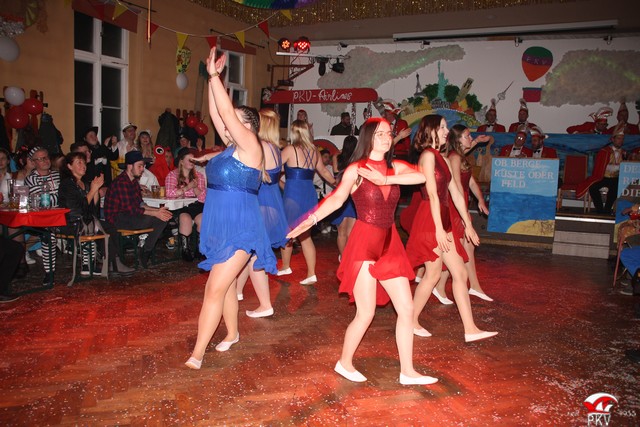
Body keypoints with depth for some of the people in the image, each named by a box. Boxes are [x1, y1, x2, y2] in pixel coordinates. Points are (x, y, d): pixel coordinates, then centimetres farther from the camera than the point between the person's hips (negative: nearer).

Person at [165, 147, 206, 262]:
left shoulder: (198, 176, 13)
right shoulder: (172, 175, 4)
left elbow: (203, 197, 5)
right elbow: (170, 193, -15)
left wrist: (195, 188, -12)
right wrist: (187, 188, -15)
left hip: (195, 205, 3)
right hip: (178, 207, -2)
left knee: (202, 219, -28)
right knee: (186, 219, -33)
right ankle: (185, 249, -15)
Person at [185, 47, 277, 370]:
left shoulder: (250, 147, -12)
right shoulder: (232, 148, 10)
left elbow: (227, 111, -18)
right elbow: (216, 114, 9)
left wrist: (215, 75, -12)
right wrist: (211, 78, 6)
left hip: (238, 229, -9)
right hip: (220, 226, 9)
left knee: (215, 288, -9)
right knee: (225, 283, 19)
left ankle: (197, 354, -3)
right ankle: (232, 333, 36)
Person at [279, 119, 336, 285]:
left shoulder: (290, 150, -6)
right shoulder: (314, 151, 10)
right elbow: (323, 171, 22)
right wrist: (336, 183, 39)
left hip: (293, 195, -5)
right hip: (310, 195, 5)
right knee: (305, 236, 12)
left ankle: (285, 267, 29)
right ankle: (311, 274, 9)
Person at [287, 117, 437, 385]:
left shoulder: (396, 168, 6)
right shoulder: (356, 170, -5)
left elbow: (421, 177, -11)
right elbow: (336, 198, -16)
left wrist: (385, 179, -20)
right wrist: (312, 219, -30)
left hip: (390, 244, 6)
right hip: (364, 244, -5)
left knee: (406, 309, 6)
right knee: (366, 313, -2)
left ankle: (407, 372, 19)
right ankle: (345, 363, 22)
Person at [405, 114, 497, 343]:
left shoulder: (442, 159, 17)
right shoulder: (428, 155, -10)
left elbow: (456, 194, 17)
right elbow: (432, 194, -17)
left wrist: (468, 224, 16)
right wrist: (439, 229, -20)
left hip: (444, 220, 9)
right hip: (430, 220, -9)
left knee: (460, 274, 6)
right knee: (433, 274, -1)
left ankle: (470, 329, 10)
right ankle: (412, 321, 16)